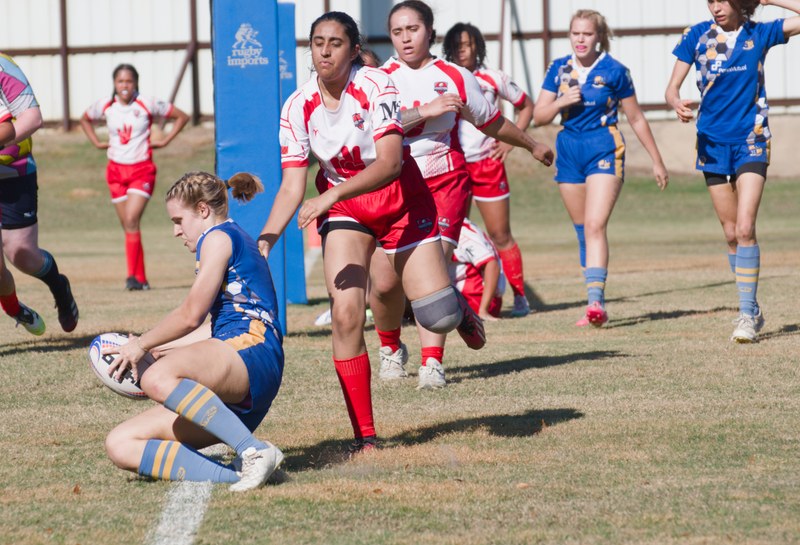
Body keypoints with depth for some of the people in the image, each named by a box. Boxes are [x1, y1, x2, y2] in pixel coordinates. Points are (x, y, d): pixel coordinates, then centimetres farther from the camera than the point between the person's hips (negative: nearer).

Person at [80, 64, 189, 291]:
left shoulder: (148, 105, -6)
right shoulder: (104, 106, 2)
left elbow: (181, 117, 5)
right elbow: (85, 120, 24)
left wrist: (164, 141, -2)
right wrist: (97, 143, 11)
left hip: (142, 170, -4)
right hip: (116, 170, 4)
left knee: (132, 220, -20)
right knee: (128, 226, 5)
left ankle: (133, 277, -21)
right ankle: (141, 278, 13)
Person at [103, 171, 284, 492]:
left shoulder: (219, 236, 3)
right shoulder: (238, 243, 32)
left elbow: (191, 316, -2)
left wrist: (141, 346, 12)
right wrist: (156, 348, 46)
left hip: (252, 354, -10)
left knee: (158, 378, -39)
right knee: (120, 445, -1)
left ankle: (255, 452, -38)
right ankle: (240, 476, -18)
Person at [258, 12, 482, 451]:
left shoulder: (375, 87, -20)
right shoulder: (298, 107, -10)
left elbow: (390, 163, -30)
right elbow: (292, 186, -9)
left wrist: (333, 195, -41)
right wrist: (265, 240, -23)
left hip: (401, 200, -2)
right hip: (342, 206, 2)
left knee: (437, 316, -12)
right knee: (345, 315, -16)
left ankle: (459, 309, 30)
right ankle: (364, 435, -6)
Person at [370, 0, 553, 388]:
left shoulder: (455, 77, 9)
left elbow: (491, 122, 25)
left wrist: (531, 145, 38)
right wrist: (425, 110, -23)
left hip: (444, 181, 0)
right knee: (384, 282, -6)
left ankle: (432, 362, -16)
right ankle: (390, 348, 24)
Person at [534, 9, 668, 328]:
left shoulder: (614, 71, -5)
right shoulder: (559, 69, 5)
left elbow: (636, 118, 4)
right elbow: (539, 117, 6)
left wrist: (657, 162, 8)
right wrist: (560, 102, -15)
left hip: (604, 150, -5)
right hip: (569, 152, 5)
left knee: (595, 226, -20)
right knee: (583, 231, 10)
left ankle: (596, 301, -30)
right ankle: (596, 307, 18)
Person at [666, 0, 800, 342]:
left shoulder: (759, 34, -1)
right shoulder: (697, 36, 1)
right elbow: (672, 87, 2)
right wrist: (677, 104, -20)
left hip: (751, 143, -2)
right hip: (712, 143, 2)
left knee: (745, 228, -15)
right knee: (731, 233, 7)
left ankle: (747, 315, -13)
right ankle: (752, 309, 20)